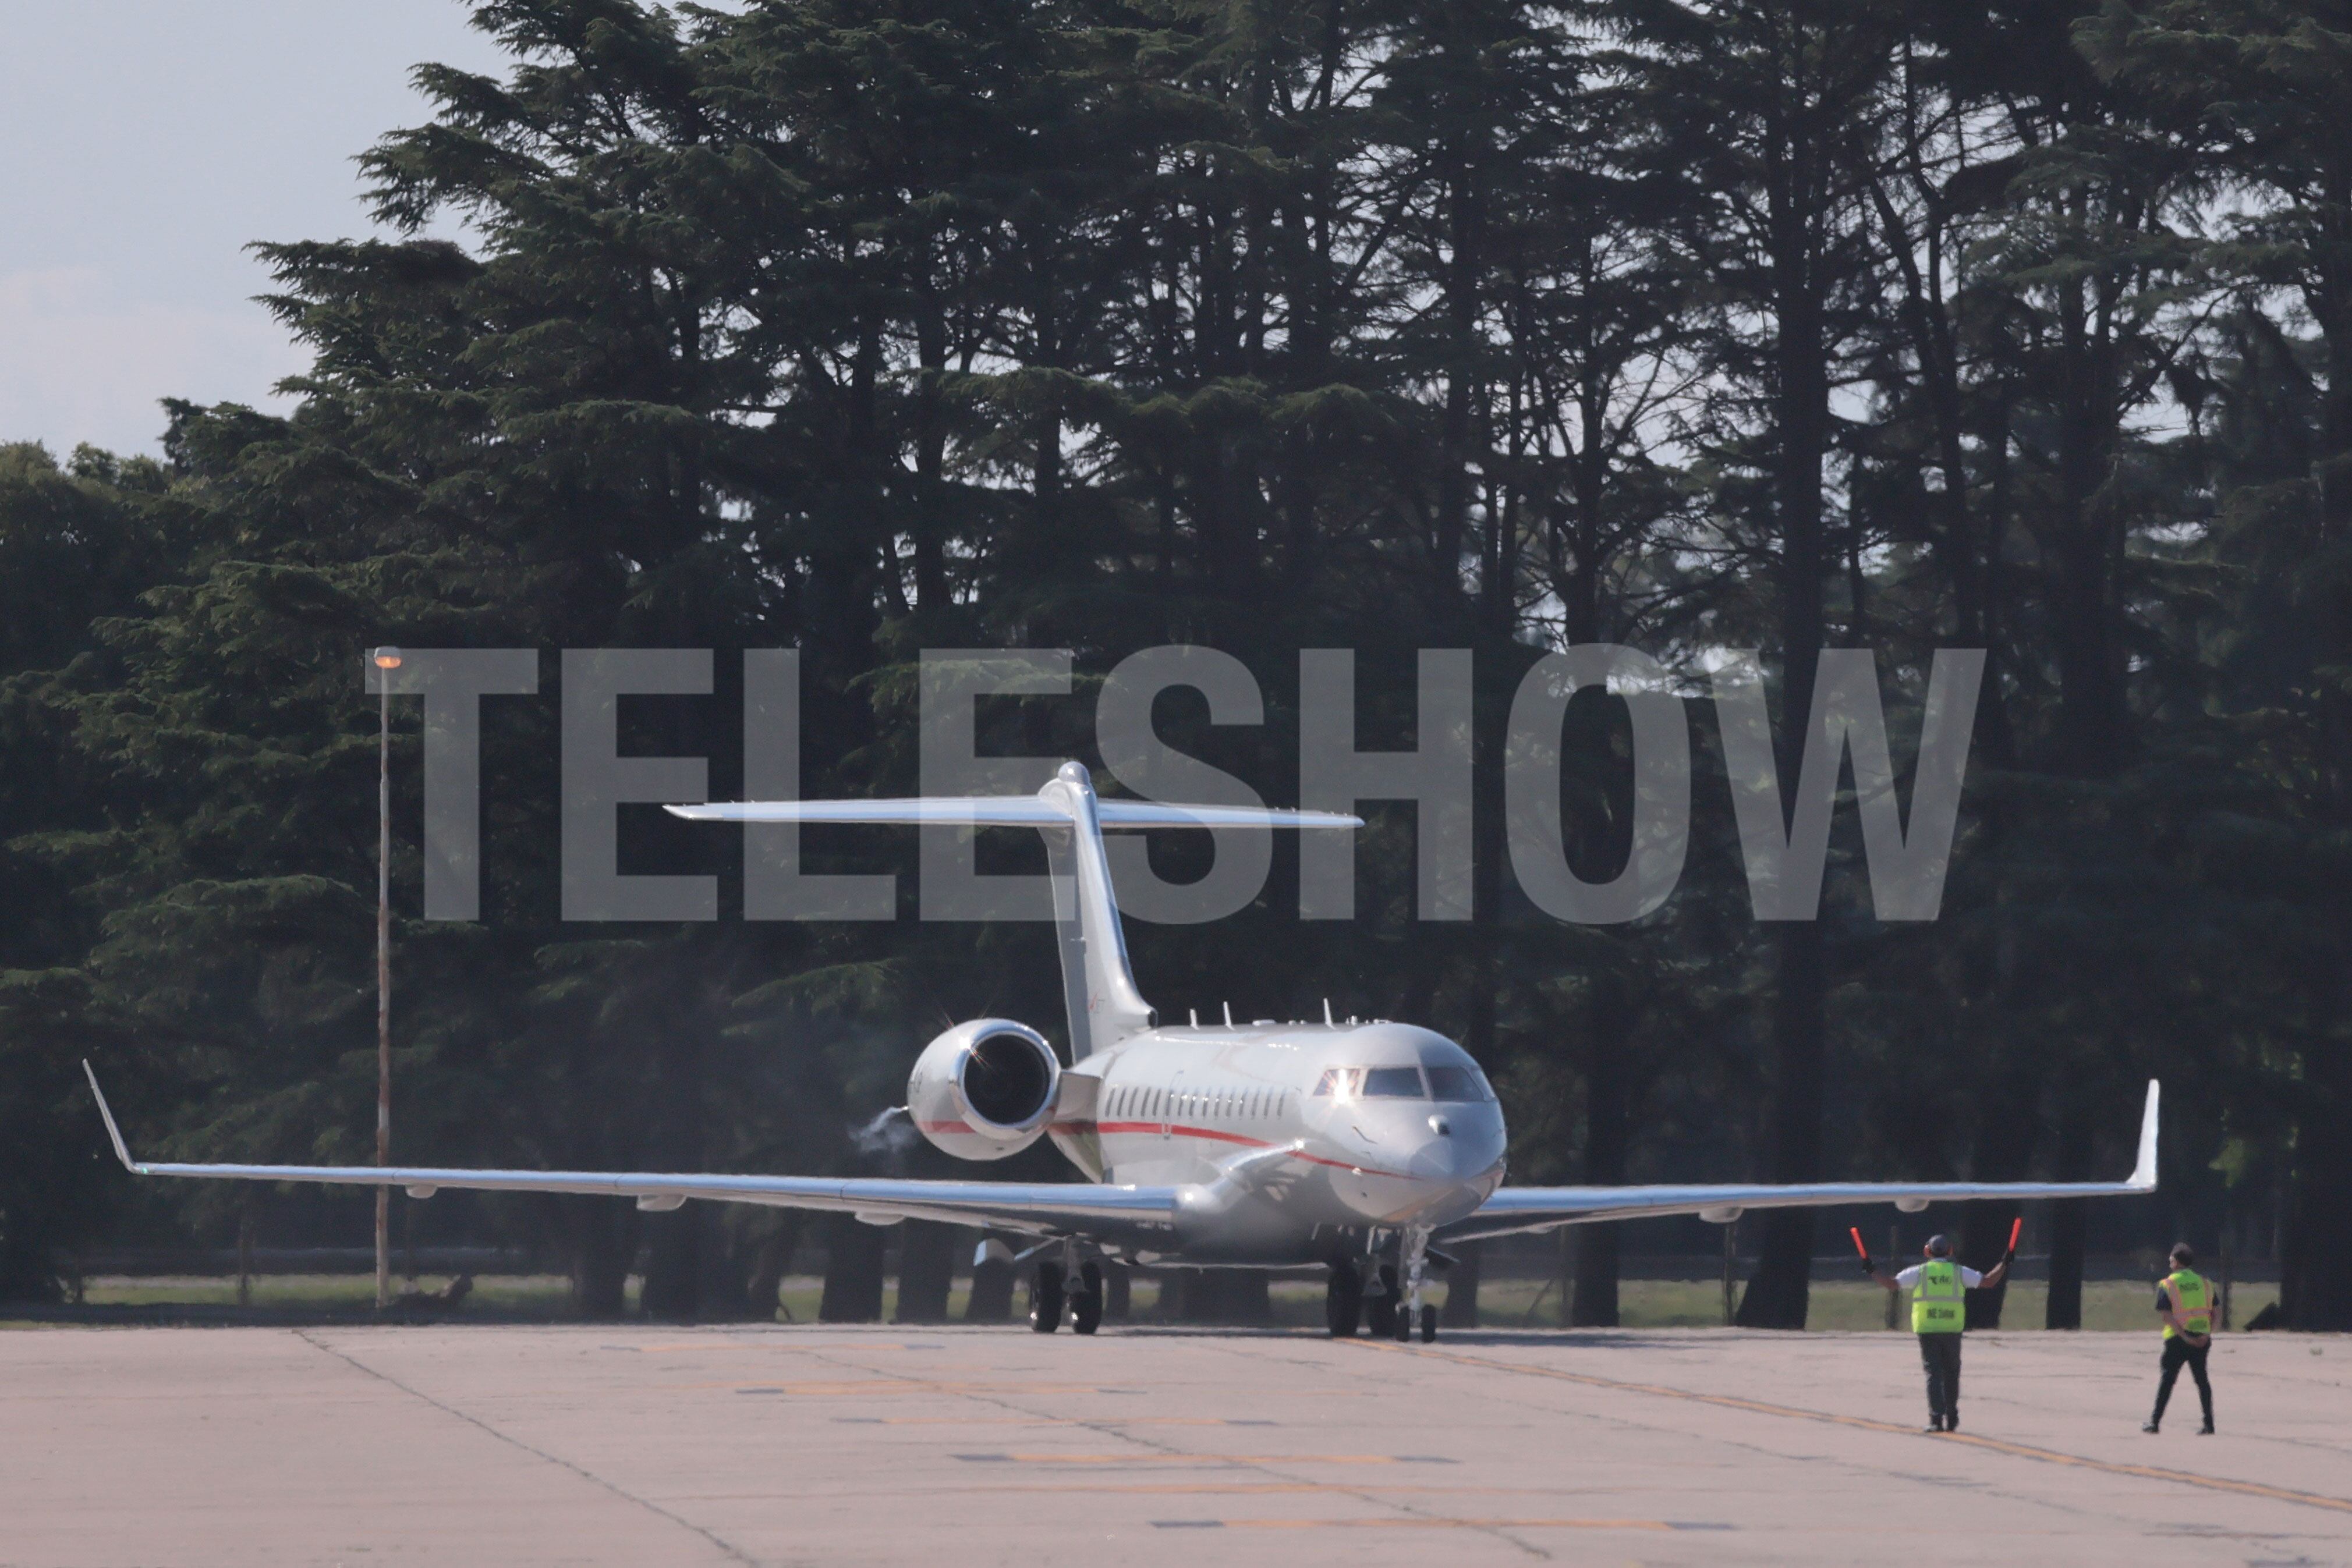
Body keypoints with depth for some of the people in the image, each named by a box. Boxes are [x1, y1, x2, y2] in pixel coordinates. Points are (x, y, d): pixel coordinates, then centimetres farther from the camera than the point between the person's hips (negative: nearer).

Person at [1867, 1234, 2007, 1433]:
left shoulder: (1919, 1272, 3)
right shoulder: (1959, 1272, 6)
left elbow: (1892, 1284, -3)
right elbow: (1988, 1281, 5)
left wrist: (1872, 1271, 9)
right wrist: (2004, 1265, 18)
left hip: (1927, 1330, -1)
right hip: (1952, 1331, 1)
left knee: (1933, 1373, 0)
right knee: (1951, 1373, 16)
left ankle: (1936, 1419, -12)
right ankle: (1952, 1419, 21)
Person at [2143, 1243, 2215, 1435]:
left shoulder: (2167, 1285, -3)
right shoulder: (2203, 1282, 8)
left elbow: (2168, 1316, -13)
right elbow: (2213, 1313, 1)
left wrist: (2185, 1337, -15)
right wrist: (2206, 1335, -7)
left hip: (2177, 1339, -3)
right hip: (2201, 1338, 3)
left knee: (2167, 1379, 3)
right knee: (2201, 1379, 10)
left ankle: (2155, 1422, 3)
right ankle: (2209, 1424, 6)